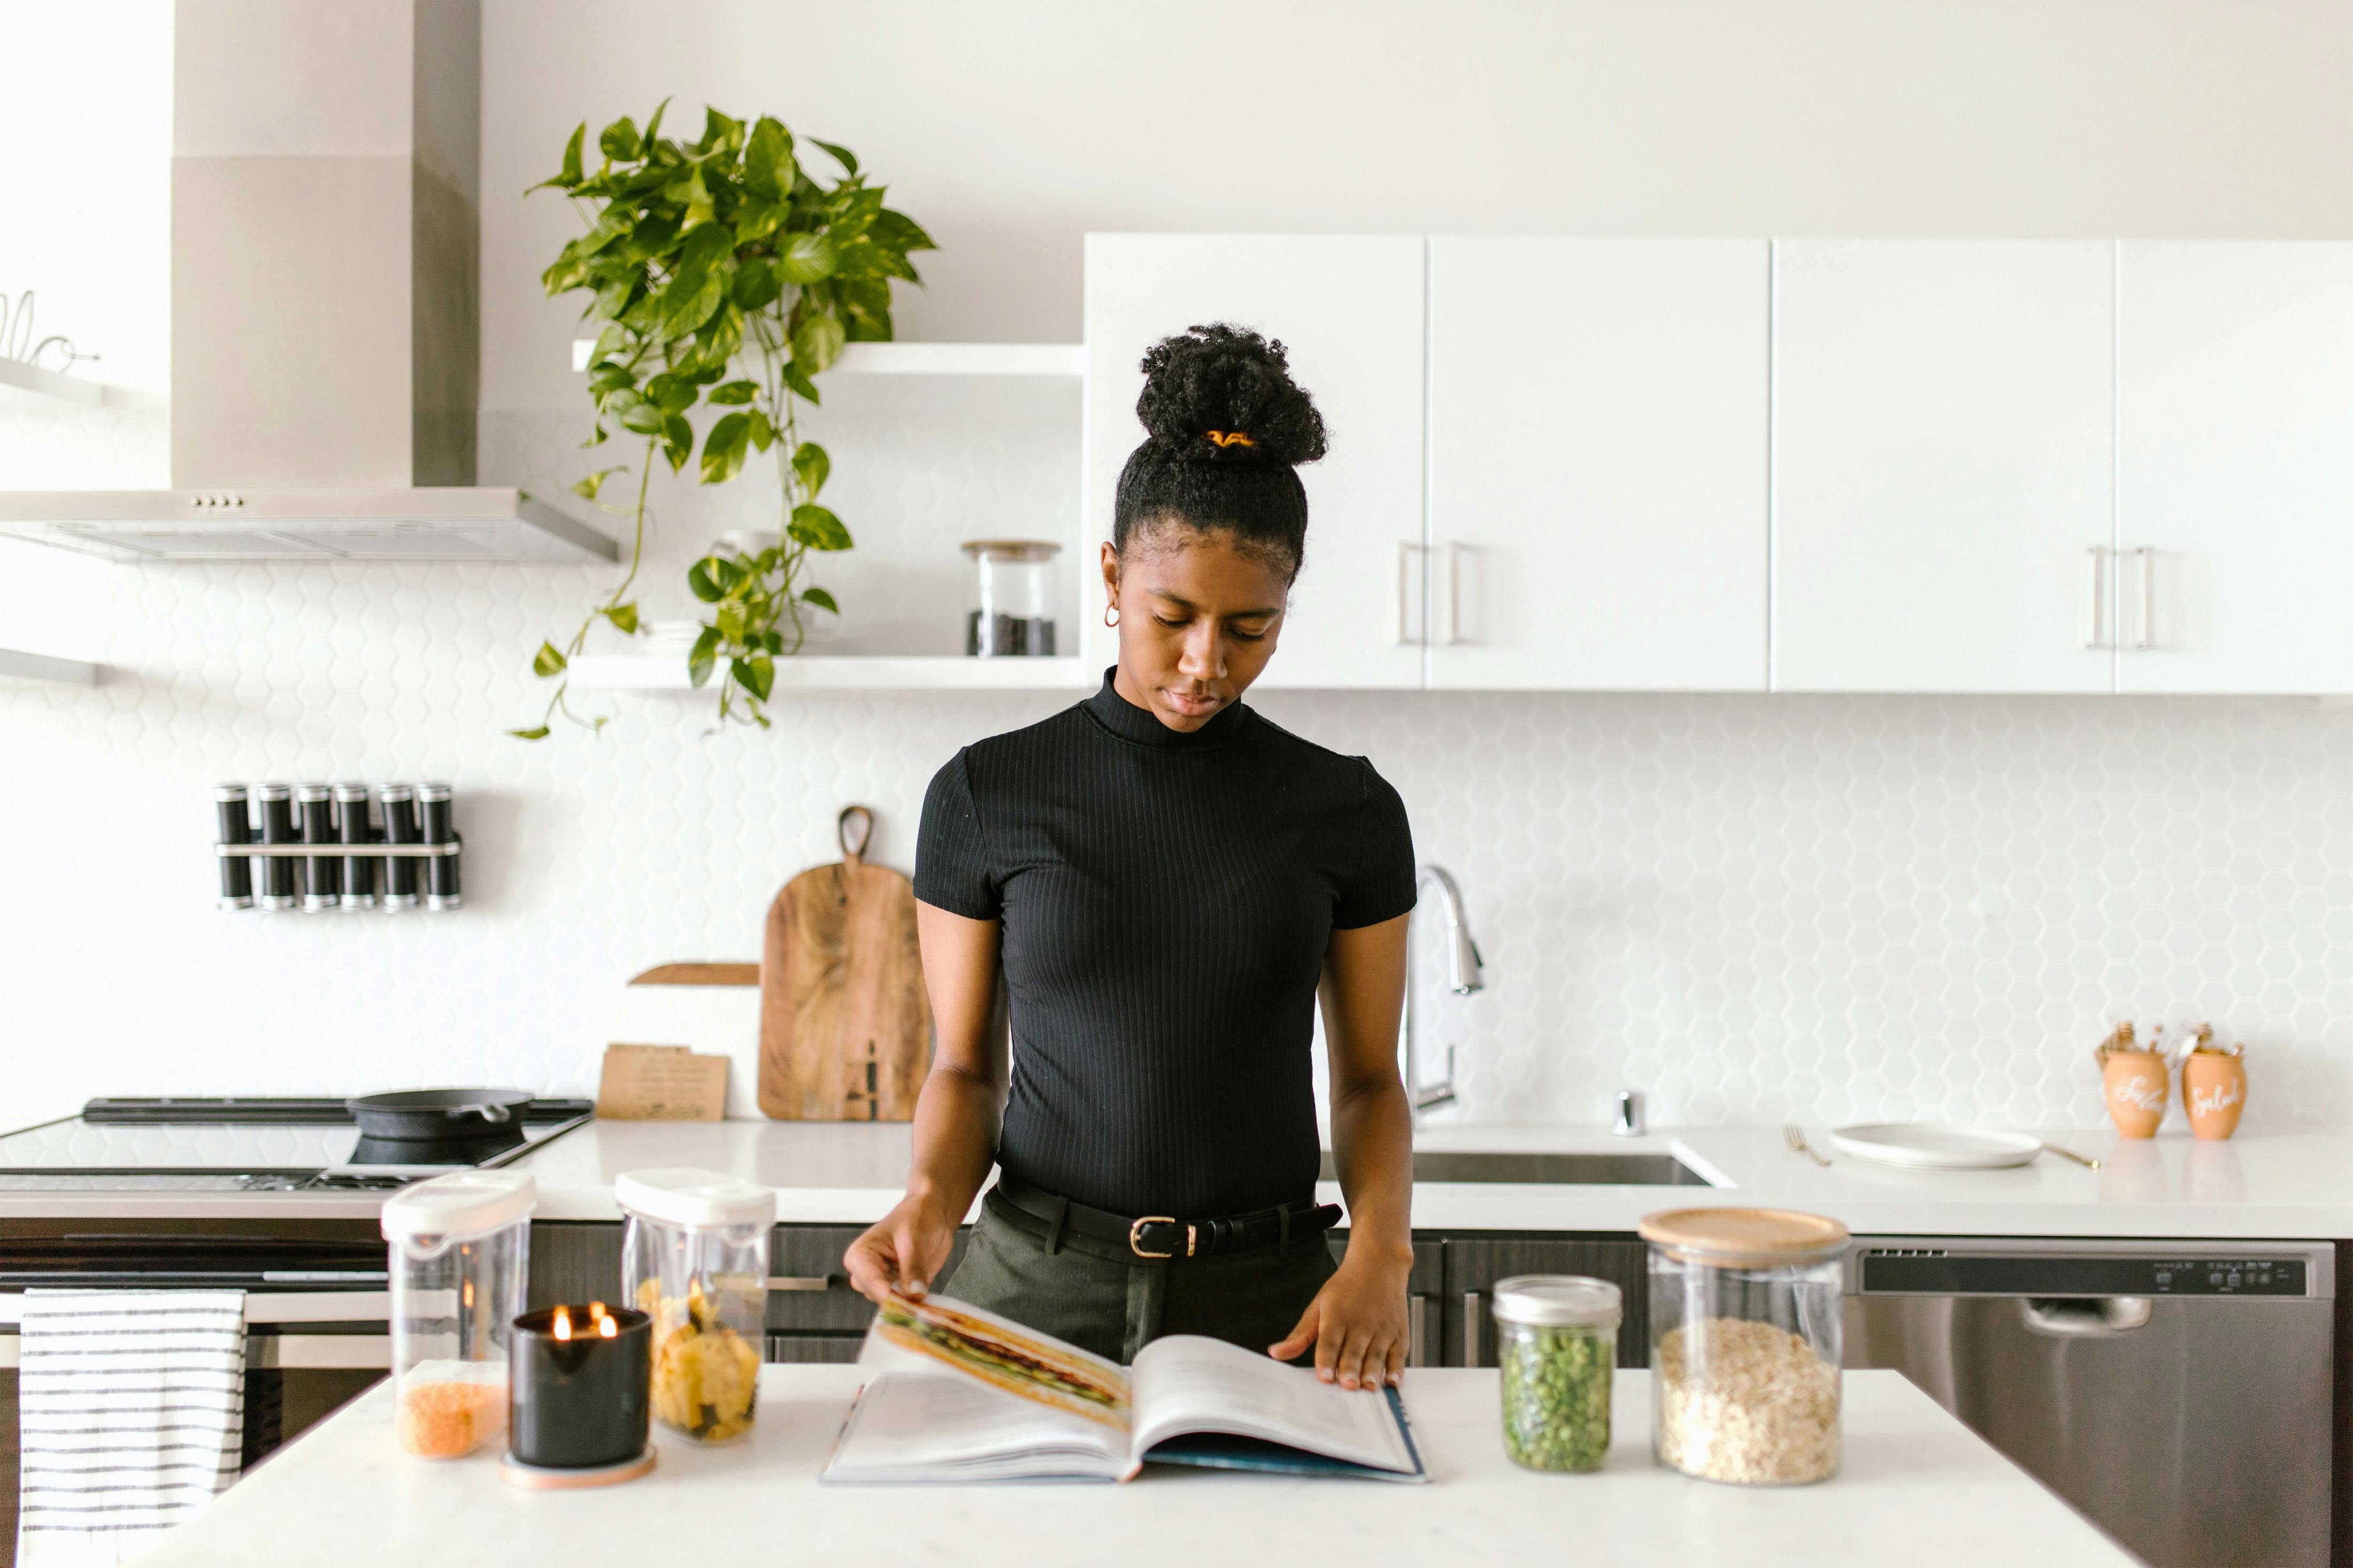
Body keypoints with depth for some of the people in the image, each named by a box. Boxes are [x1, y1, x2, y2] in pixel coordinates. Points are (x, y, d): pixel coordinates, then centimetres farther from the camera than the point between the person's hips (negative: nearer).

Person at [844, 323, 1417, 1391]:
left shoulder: (1349, 811, 4)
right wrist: (930, 1198, -12)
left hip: (1268, 1299, 1)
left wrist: (1379, 1252, -9)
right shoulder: (986, 794, 2)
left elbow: (1367, 1080, 8)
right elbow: (964, 1067, 8)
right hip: (1033, 1289, 0)